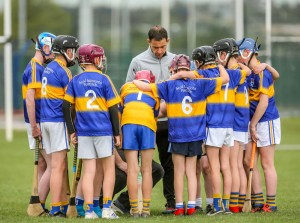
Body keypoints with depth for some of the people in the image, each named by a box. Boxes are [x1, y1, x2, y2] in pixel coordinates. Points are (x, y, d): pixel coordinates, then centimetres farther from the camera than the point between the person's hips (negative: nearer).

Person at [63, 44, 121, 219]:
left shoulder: (75, 81, 5)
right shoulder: (104, 80, -4)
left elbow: (66, 106, 2)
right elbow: (113, 109, -5)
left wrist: (72, 131, 8)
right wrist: (117, 133, 1)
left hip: (83, 131, 3)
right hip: (103, 131, -3)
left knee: (89, 171, 5)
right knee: (109, 169, 7)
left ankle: (90, 210, 0)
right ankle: (107, 209, 2)